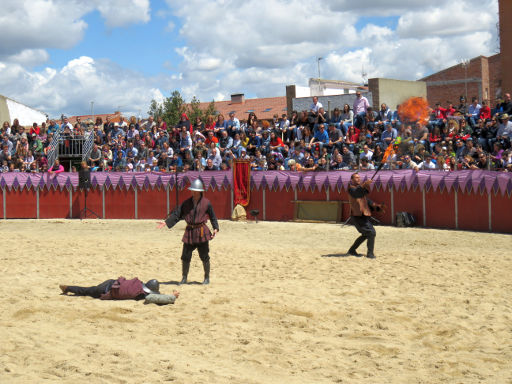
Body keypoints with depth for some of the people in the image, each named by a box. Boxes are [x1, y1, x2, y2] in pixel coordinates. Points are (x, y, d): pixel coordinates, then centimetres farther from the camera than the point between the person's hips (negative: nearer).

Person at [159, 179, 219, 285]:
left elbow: (212, 216, 6)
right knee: (185, 257, 2)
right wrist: (166, 222, -4)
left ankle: (207, 278, 19)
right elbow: (177, 214, 6)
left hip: (202, 232, -3)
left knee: (204, 257, 4)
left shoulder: (206, 203, -2)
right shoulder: (186, 203, 5)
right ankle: (184, 278, 16)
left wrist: (215, 228, -5)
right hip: (189, 232, 3)